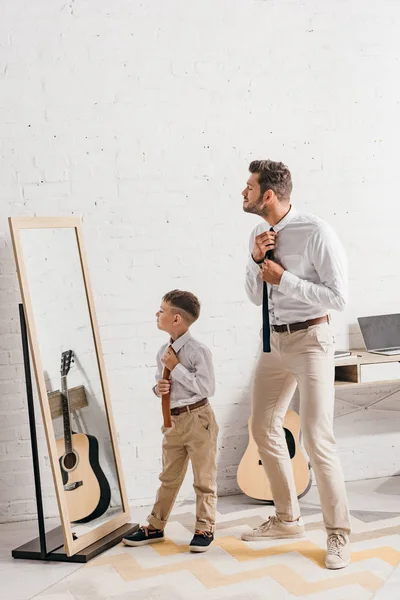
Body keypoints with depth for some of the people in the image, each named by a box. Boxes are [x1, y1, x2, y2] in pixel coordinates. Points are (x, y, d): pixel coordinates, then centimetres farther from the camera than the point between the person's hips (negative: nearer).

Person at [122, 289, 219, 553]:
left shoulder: (198, 351, -15)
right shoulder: (164, 352, 7)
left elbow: (207, 388, -19)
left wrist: (177, 368, -20)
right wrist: (158, 388, -4)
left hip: (198, 418, -7)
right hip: (172, 420, 7)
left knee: (204, 478, 5)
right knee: (169, 478, 16)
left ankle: (205, 529, 16)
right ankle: (156, 526, 25)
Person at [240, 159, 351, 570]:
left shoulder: (316, 233, -18)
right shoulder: (259, 235, 6)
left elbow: (338, 297, -19)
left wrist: (284, 278, -21)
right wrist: (256, 260, -6)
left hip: (310, 339, -8)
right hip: (274, 339, 8)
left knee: (317, 439, -9)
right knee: (263, 427, 14)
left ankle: (338, 534, 10)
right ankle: (286, 519, 31)